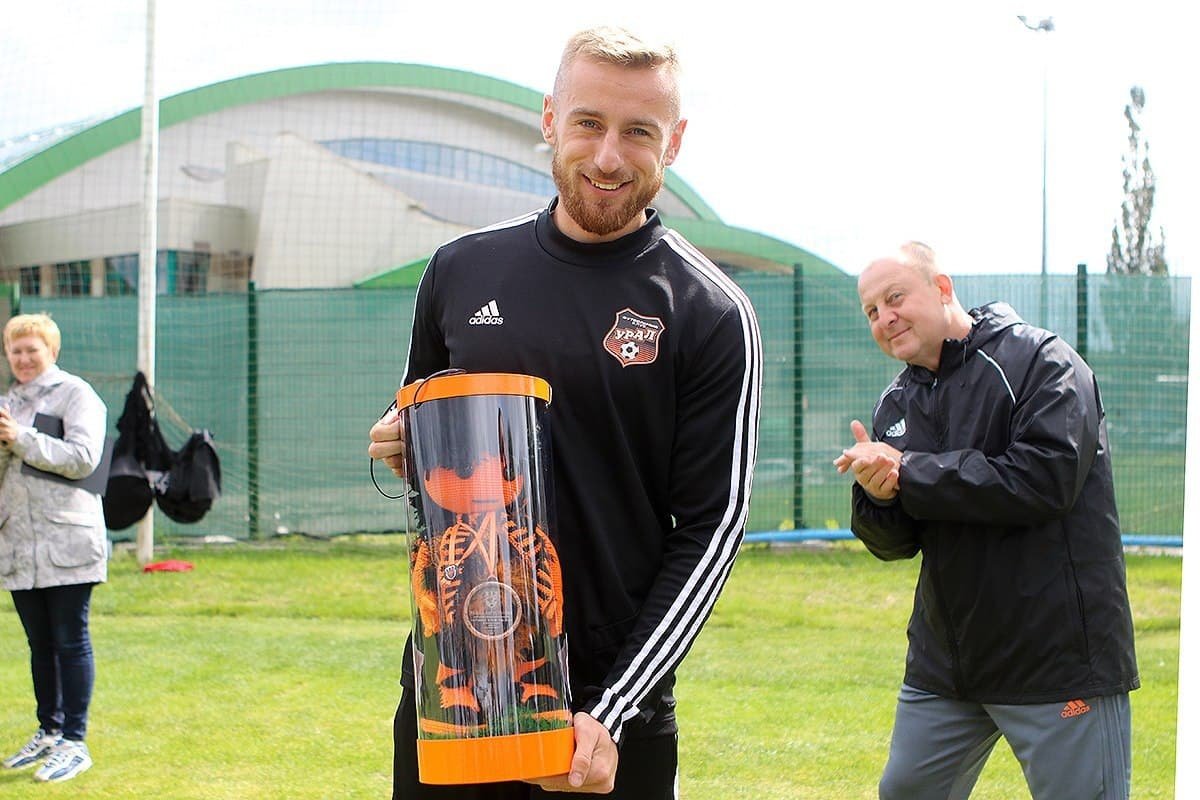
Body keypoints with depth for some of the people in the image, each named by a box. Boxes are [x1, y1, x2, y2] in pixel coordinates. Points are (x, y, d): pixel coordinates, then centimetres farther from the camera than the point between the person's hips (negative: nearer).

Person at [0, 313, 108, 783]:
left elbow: (82, 457, -16)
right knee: (39, 643, 13)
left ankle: (74, 741, -1)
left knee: (70, 641, -4)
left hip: (66, 542, -6)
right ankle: (49, 731, 23)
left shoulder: (75, 394, -3)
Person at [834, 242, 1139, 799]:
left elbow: (1045, 480, -24)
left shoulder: (1041, 361, -9)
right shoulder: (897, 405, 11)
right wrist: (875, 495, -13)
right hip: (943, 662, 7)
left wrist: (909, 473, -17)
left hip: (1060, 657, -7)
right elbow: (894, 543, 11)